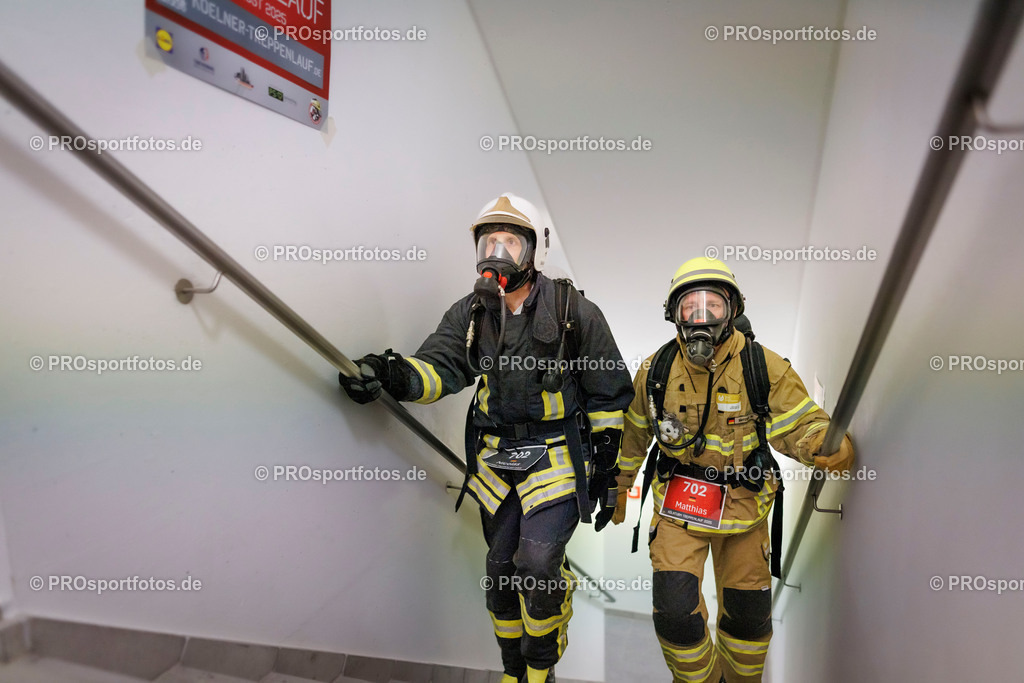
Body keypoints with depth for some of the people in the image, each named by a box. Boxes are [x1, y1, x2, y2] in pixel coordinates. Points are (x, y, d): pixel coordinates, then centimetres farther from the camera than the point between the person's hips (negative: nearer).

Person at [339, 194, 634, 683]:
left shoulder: (573, 313, -9)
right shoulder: (470, 314, 1)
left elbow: (609, 396, -3)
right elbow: (439, 366, -12)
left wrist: (607, 472, -3)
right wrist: (395, 375, -34)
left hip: (557, 457, -4)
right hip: (496, 459, 4)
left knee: (538, 562, -15)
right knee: (502, 568, 12)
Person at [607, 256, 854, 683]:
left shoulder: (765, 368, -13)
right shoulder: (656, 371, -7)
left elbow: (800, 424, -11)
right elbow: (634, 434, 7)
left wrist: (827, 446, -35)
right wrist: (619, 488, 15)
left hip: (743, 501, 0)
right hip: (677, 501, 0)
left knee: (747, 611, 14)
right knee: (674, 610, -8)